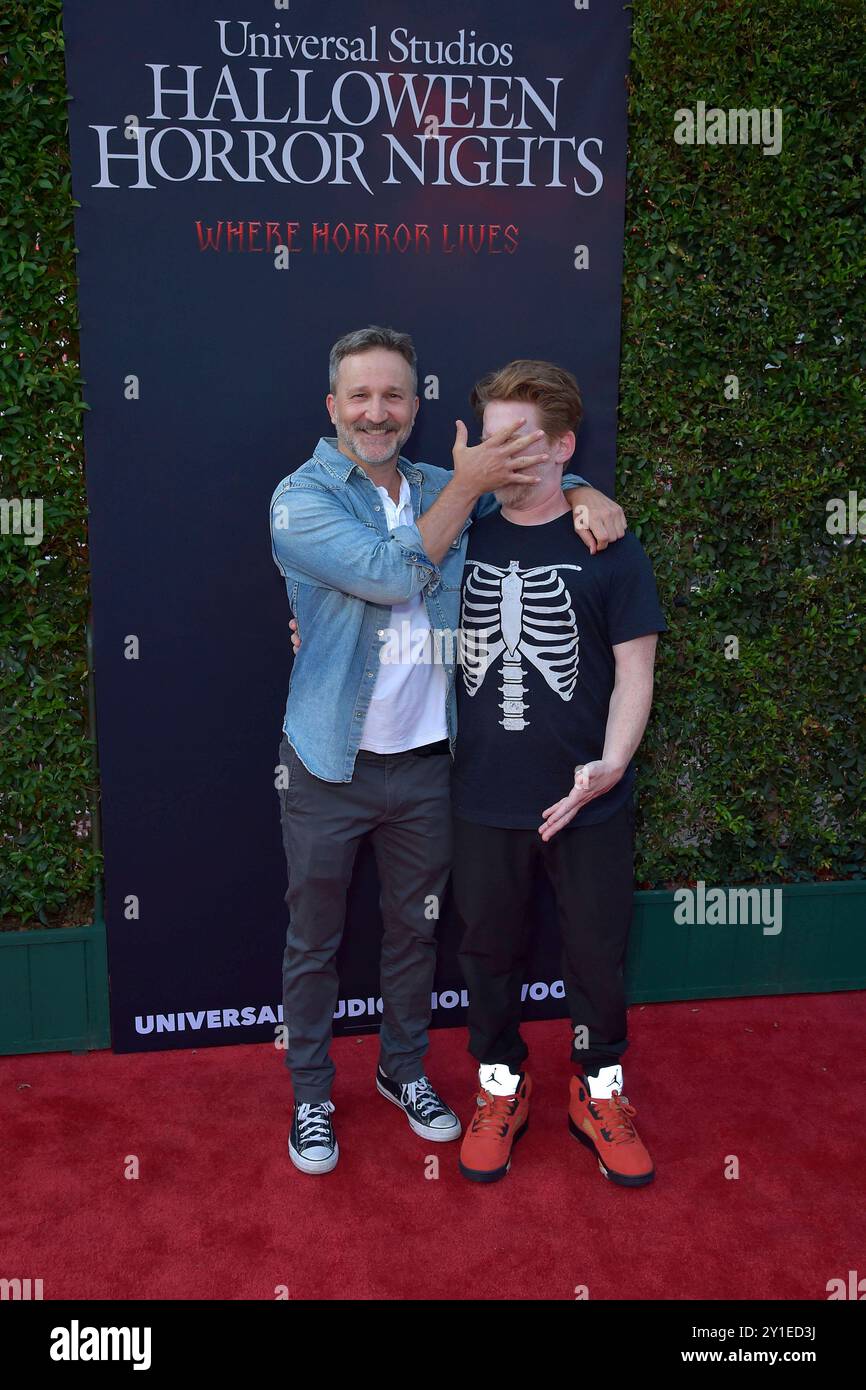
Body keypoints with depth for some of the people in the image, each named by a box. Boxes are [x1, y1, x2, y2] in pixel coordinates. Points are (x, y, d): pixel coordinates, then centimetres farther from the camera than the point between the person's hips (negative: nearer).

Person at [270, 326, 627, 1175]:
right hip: (329, 769, -4)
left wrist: (587, 495, -4)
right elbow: (392, 572, -23)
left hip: (426, 763, 4)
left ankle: (404, 1070, 40)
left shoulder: (442, 490, 6)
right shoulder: (301, 498, -9)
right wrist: (467, 486, -19)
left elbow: (537, 475, 18)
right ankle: (310, 1095, 31)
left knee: (414, 929, 18)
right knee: (314, 941, 11)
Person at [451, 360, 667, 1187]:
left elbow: (634, 667, -6)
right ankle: (500, 1085, 36)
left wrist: (611, 764, -20)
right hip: (485, 800, 2)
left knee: (596, 951, 12)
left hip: (587, 802, -2)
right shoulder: (465, 541, 3)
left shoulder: (608, 548, -4)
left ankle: (599, 1091, 35)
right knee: (489, 949, 14)